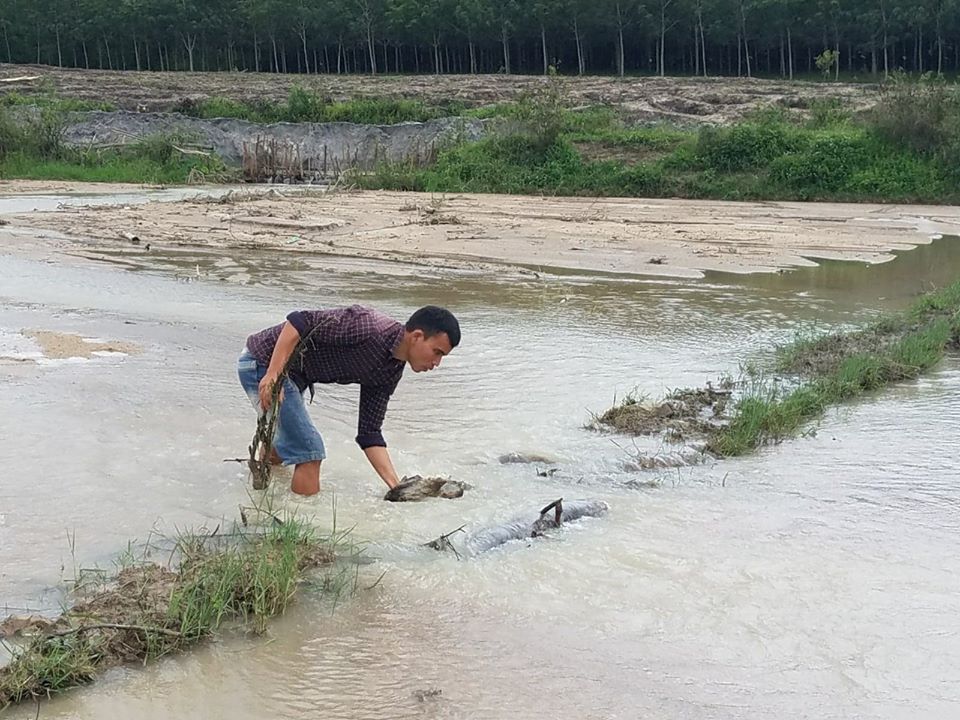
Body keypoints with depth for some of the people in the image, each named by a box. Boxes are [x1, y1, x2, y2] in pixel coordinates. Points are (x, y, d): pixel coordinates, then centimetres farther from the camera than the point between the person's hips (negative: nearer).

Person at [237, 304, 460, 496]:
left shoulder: (390, 373, 0)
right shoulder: (368, 327, -27)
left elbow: (369, 434, 1)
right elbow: (299, 321, -30)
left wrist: (397, 486, -8)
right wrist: (273, 374, -34)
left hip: (292, 375, 10)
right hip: (264, 361, -10)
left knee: (281, 450, 27)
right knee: (309, 451, -13)